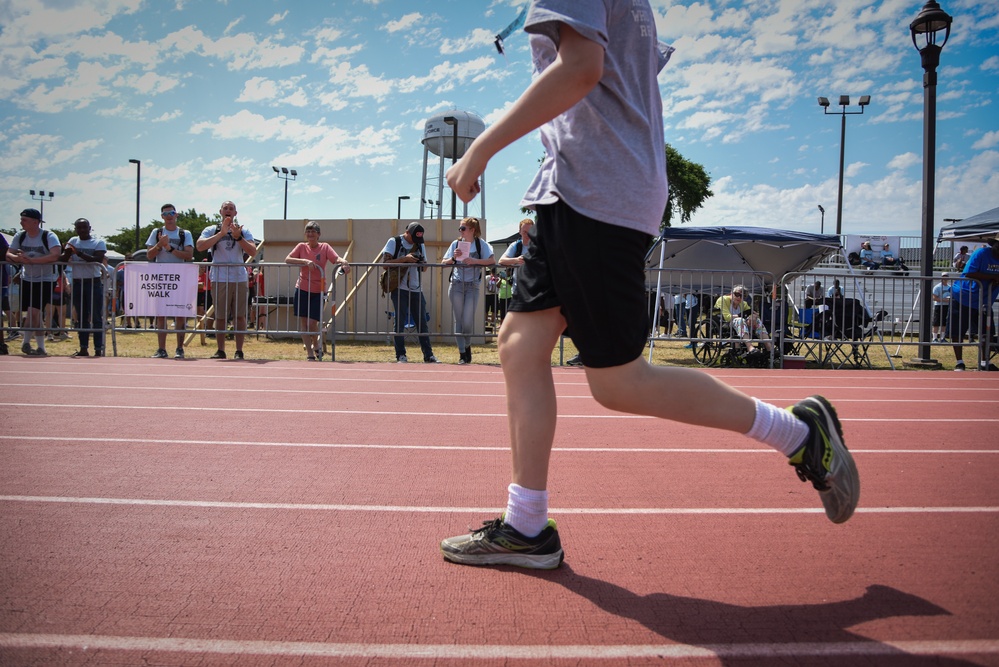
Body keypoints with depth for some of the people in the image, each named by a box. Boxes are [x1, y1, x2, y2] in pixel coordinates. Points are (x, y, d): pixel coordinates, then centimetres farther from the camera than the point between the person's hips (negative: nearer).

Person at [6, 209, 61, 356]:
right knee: (35, 315, 9)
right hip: (27, 279, 5)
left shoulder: (49, 236, -16)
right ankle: (41, 348, 19)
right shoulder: (20, 236, 1)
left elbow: (56, 255, -32)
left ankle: (26, 343, 5)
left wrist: (31, 260, -35)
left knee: (34, 312, -15)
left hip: (45, 280, -5)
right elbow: (8, 254, 0)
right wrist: (17, 258, -24)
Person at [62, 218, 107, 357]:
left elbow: (98, 260, -16)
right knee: (81, 318, 9)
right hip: (77, 283, 5)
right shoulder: (73, 241, 11)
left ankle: (98, 349, -3)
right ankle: (83, 348, 14)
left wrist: (79, 253, -24)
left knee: (96, 317, -4)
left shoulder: (99, 242, -1)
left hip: (94, 282, -5)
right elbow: (62, 259, 4)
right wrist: (67, 253, -18)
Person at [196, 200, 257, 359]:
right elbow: (200, 247, -9)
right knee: (220, 316, 3)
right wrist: (221, 234, -14)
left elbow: (253, 252, -1)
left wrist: (238, 237, -13)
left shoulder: (244, 231, 10)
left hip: (239, 278, 0)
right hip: (219, 279, 0)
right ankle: (220, 350, 10)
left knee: (240, 316, 0)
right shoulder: (212, 230, 8)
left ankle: (239, 351, 5)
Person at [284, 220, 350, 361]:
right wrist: (305, 261, -22)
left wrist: (343, 262, -37)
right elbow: (287, 259, -9)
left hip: (318, 291, -2)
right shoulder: (302, 247, 3)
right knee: (303, 322, 3)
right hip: (302, 290, 2)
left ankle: (316, 345, 24)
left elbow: (336, 258, -14)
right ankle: (309, 353, 12)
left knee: (312, 323, -6)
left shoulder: (325, 247, 1)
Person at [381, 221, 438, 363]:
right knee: (400, 322, -3)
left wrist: (422, 264, -7)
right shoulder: (394, 242, 1)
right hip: (399, 288, -4)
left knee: (422, 322, 3)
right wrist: (404, 259, -17)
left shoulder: (420, 245, 15)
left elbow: (424, 268, 17)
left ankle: (428, 355, 6)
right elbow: (385, 262, -8)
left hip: (416, 289, 4)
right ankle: (401, 355, 4)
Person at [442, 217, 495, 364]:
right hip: (456, 285, 2)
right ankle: (462, 353, 7)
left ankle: (467, 346, 22)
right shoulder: (456, 243, 10)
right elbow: (443, 262, 10)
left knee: (468, 321, -6)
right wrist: (454, 258, -9)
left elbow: (491, 260, -8)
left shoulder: (480, 243, 3)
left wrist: (474, 260, -19)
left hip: (473, 286, -2)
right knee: (458, 320, 1)